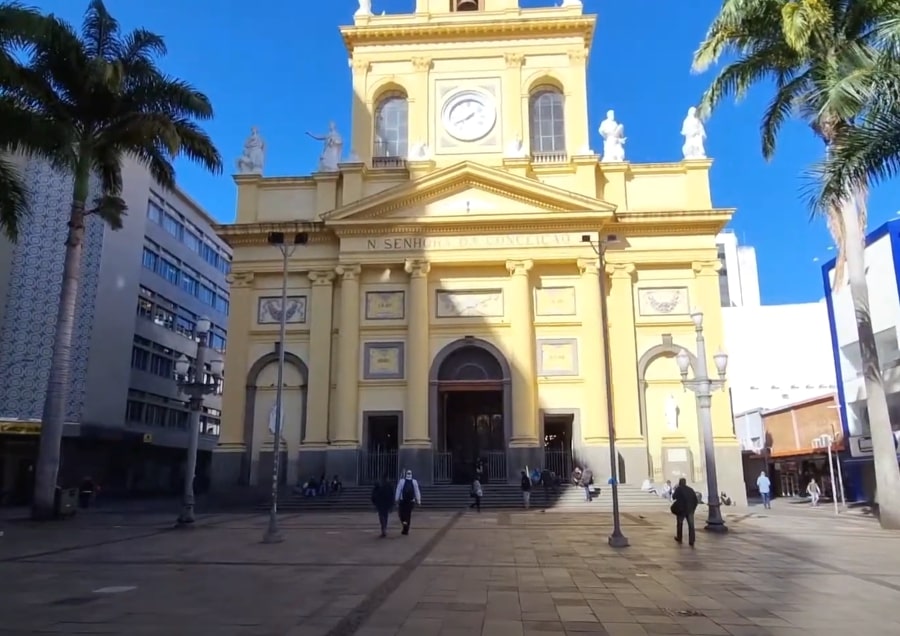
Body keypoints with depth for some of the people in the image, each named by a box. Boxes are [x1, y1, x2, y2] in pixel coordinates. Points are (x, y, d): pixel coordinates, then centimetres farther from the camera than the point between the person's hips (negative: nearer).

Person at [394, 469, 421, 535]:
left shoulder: (401, 481, -4)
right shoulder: (414, 482, 2)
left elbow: (398, 491, -3)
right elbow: (417, 492, 3)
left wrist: (396, 500, 2)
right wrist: (418, 501, 6)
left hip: (402, 501, -2)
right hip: (411, 501, 2)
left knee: (401, 512, 12)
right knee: (408, 515, 10)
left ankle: (403, 521, -18)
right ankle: (406, 530, 13)